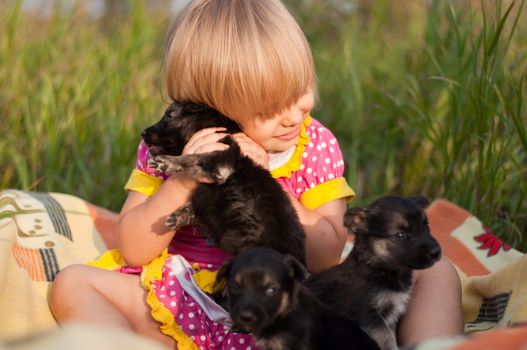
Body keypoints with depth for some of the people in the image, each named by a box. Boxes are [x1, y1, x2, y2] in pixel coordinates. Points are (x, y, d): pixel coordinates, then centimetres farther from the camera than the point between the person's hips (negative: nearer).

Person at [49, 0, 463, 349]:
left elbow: (327, 255, -7)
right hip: (192, 308, 0)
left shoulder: (316, 145, 0)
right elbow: (133, 252, -4)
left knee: (436, 273, -13)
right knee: (73, 283, -19)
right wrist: (183, 182, -19)